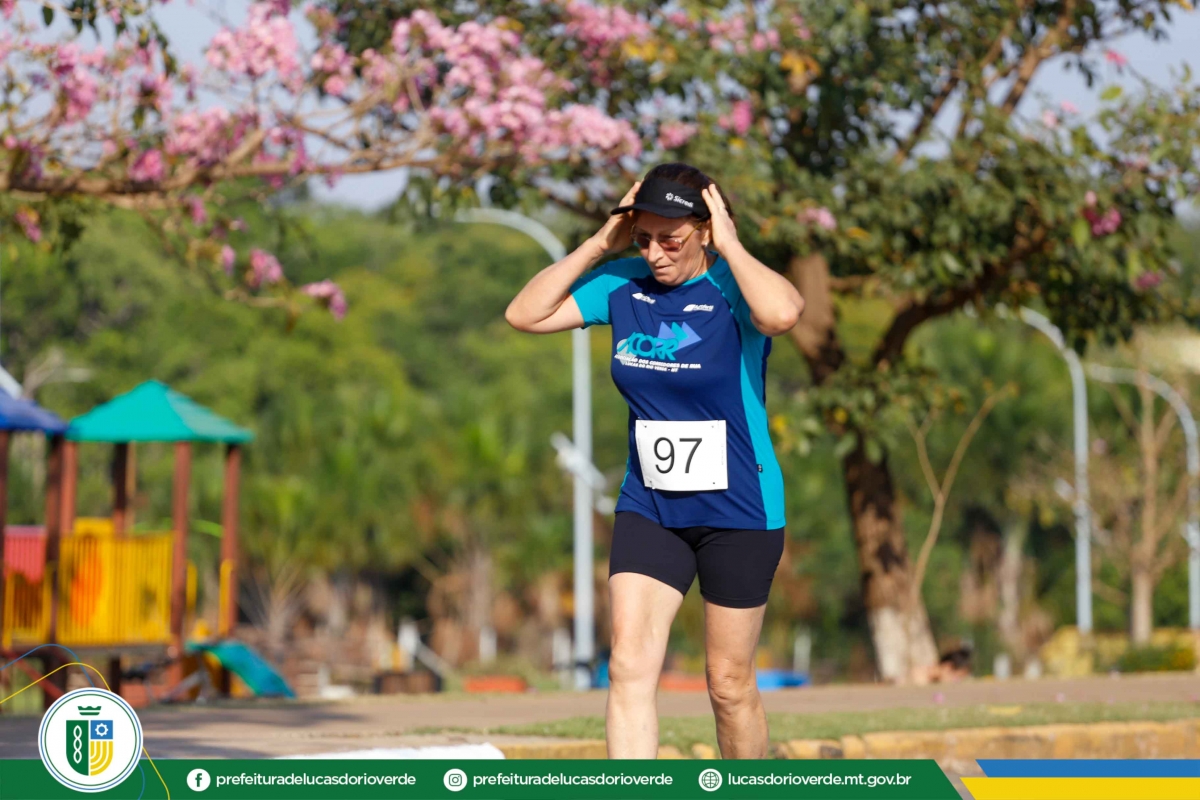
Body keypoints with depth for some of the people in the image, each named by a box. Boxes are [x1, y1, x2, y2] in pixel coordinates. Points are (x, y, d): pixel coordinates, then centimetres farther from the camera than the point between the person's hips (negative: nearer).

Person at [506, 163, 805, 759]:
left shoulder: (731, 286, -14)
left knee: (729, 686, 7)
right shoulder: (622, 284, 1)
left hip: (737, 511, -4)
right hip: (647, 508, 4)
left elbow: (782, 313, -38)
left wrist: (729, 244, -23)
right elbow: (524, 314, 0)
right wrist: (602, 243, -6)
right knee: (630, 665, -12)